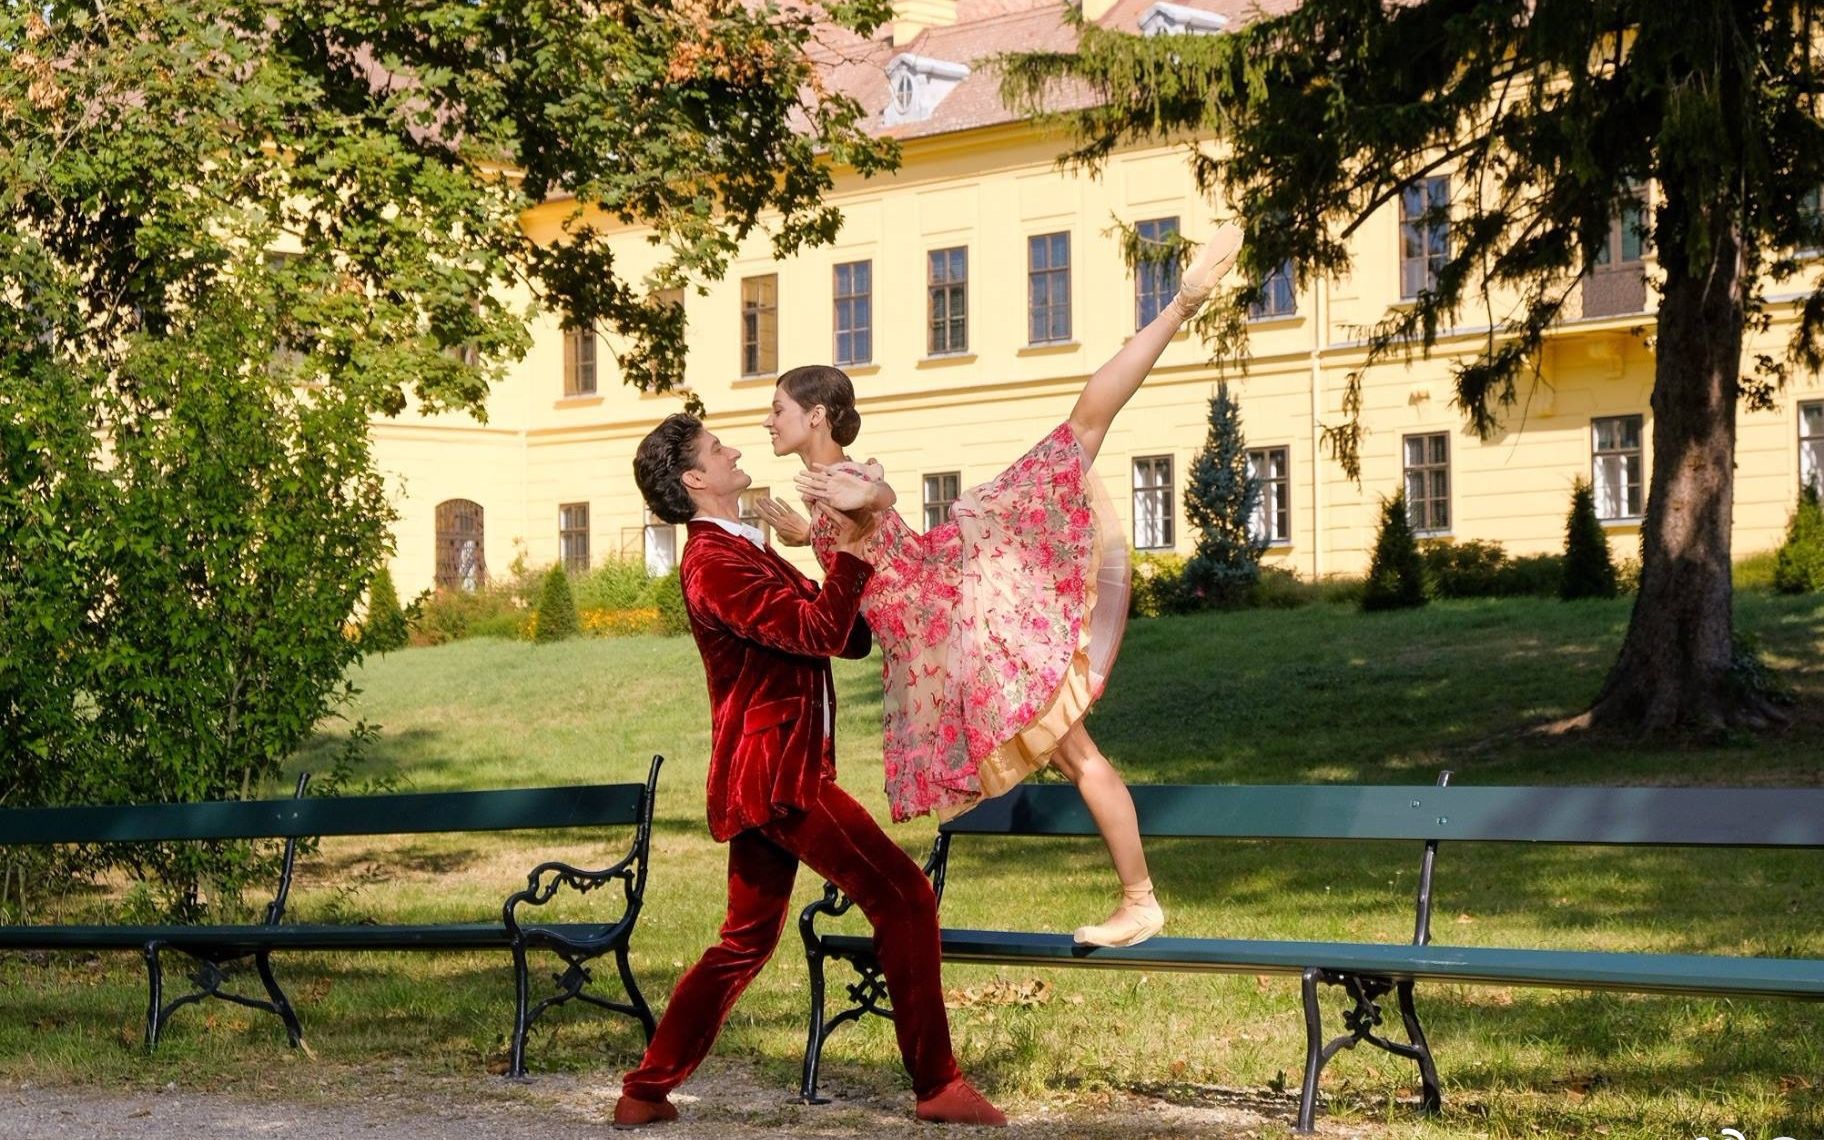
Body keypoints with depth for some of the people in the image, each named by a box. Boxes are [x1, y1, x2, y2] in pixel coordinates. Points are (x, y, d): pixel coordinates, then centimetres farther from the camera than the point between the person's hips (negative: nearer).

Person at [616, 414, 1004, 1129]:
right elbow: (818, 631, -23)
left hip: (765, 775, 10)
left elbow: (849, 637, 15)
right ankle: (938, 1085, -7)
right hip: (778, 774, -10)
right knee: (903, 896, -10)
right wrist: (850, 552, -14)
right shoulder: (715, 562, -13)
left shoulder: (747, 554, 20)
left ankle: (646, 1092, 17)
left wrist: (849, 559, 1)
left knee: (746, 940, 14)